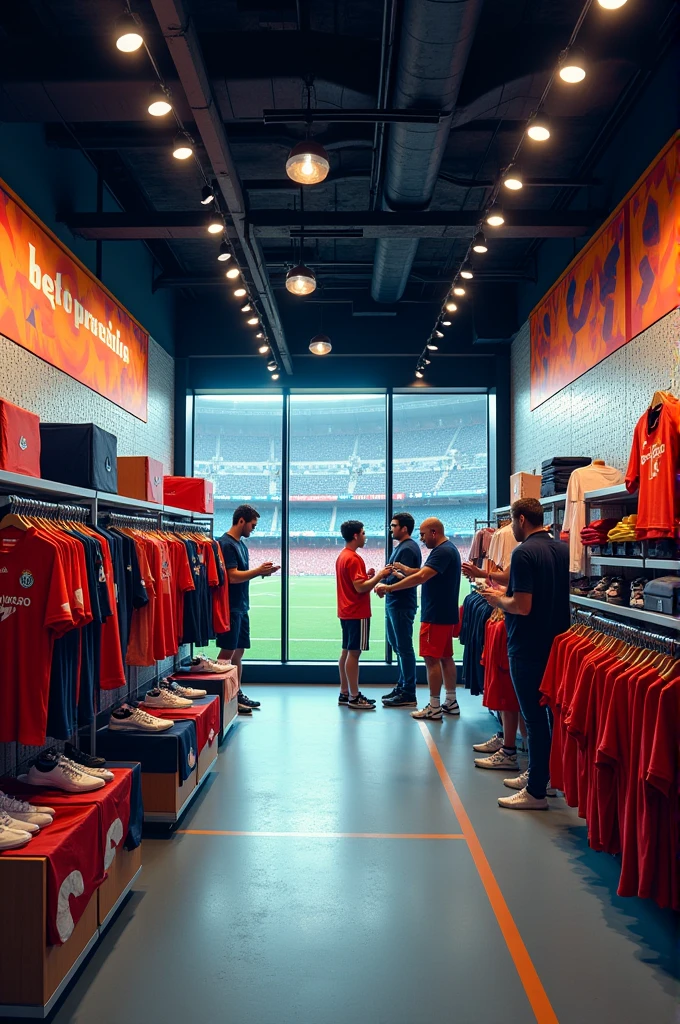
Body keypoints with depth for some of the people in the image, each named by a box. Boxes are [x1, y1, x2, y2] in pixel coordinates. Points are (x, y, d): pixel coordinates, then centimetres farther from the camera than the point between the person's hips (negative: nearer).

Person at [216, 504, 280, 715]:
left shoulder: (240, 544, 16)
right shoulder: (226, 544, -14)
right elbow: (233, 576, -20)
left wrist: (261, 571, 3)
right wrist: (258, 571, -13)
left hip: (241, 607, 10)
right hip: (230, 607, -10)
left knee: (239, 651, 13)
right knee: (228, 651, -5)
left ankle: (237, 694, 20)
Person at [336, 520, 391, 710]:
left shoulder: (342, 556, 14)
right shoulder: (354, 558, -17)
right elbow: (360, 588, -21)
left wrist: (368, 576, 10)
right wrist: (379, 576, -13)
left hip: (347, 612, 10)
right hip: (357, 613, -10)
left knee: (347, 651, 12)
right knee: (354, 653, -6)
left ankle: (344, 693, 18)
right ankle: (354, 697, -1)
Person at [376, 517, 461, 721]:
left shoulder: (443, 552, -19)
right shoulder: (447, 549, 14)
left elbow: (421, 577, -29)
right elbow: (427, 574, 16)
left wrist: (390, 588, -25)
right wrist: (405, 569, 0)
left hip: (436, 616, -11)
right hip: (446, 614, 11)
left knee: (432, 659, -5)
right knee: (445, 657, 14)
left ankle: (434, 708, -1)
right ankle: (451, 702, 22)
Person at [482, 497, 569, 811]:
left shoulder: (524, 553, -19)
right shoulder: (562, 549, 7)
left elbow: (522, 606, -24)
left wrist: (499, 600, -5)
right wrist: (507, 593, 18)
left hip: (527, 649, -9)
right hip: (555, 643, 9)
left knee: (534, 717, -1)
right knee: (547, 712, 19)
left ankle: (536, 791, 8)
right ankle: (537, 774, 32)